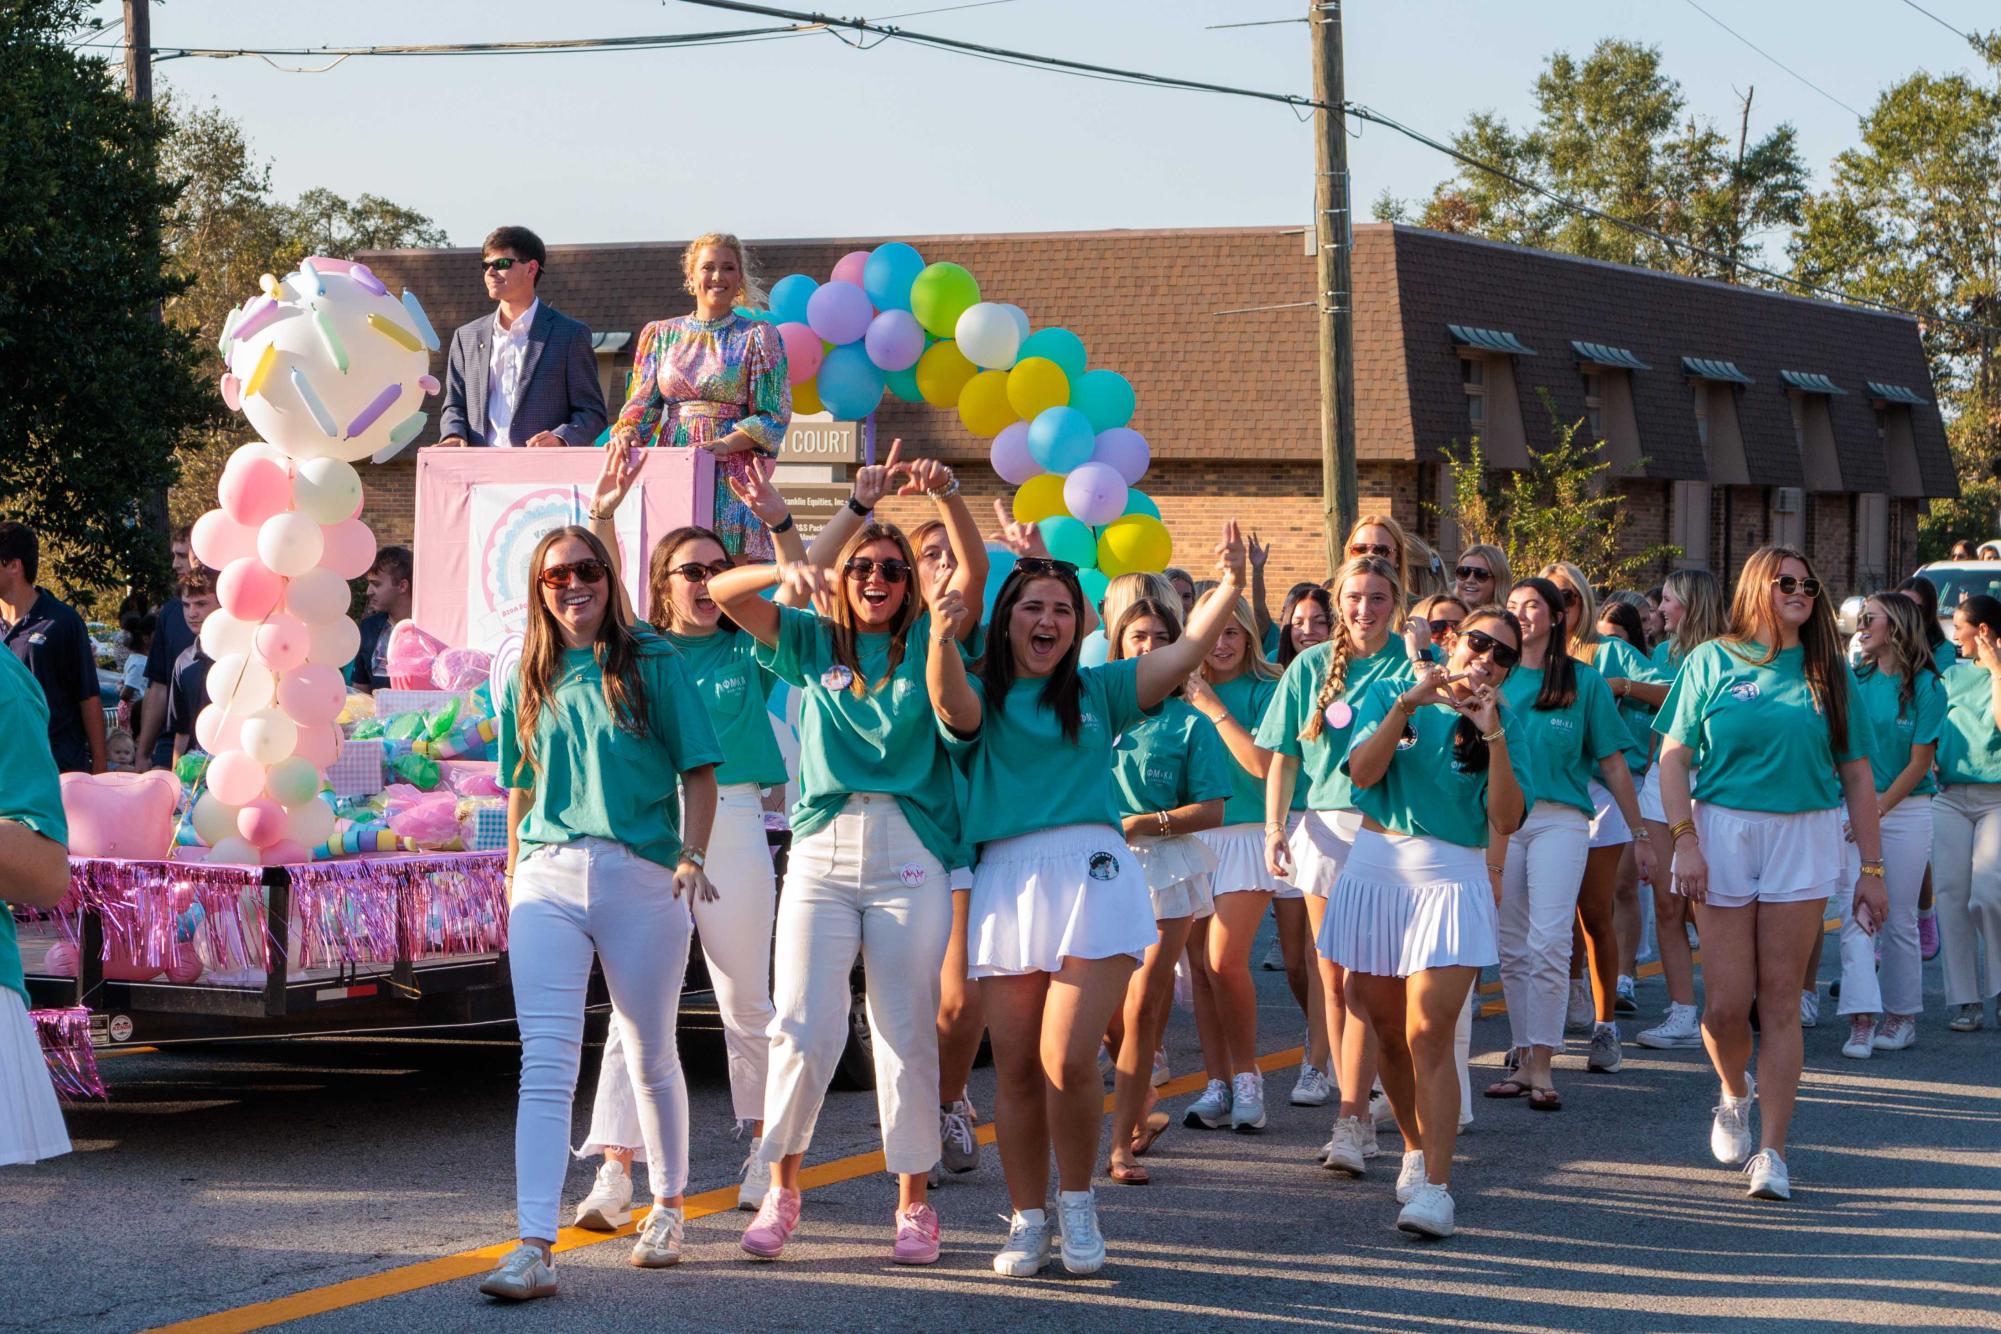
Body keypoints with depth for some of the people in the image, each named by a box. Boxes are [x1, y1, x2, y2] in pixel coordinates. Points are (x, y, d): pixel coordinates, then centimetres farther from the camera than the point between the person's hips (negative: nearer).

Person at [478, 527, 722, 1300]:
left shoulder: (652, 664, 3)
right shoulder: (528, 682, 13)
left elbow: (698, 771, 0)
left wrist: (692, 855, -12)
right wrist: (514, 873, 15)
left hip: (640, 877, -2)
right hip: (548, 878, 2)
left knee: (650, 1056, 10)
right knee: (545, 1062, -9)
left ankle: (668, 1207, 32)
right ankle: (534, 1247, -16)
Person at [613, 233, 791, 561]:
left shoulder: (759, 336, 6)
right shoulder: (660, 334, 15)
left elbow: (774, 416, 0)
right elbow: (642, 399, 11)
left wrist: (725, 444, -16)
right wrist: (628, 431, -11)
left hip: (732, 469, -3)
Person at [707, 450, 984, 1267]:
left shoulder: (922, 644, 8)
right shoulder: (812, 643, 11)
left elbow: (973, 572, -7)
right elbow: (723, 592, 3)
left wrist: (946, 496, -22)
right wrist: (788, 572, -15)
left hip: (909, 854, -1)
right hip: (822, 853, 1)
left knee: (907, 1033, 1)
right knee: (804, 1031, -4)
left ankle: (914, 1203, 10)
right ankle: (781, 1191, 9)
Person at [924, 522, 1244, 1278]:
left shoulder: (1096, 692, 15)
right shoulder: (984, 697, 11)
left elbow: (1184, 654, 3)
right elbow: (953, 708, -13)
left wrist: (1230, 587, -13)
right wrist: (942, 640, -34)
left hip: (1090, 875, 0)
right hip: (1005, 882, 0)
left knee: (1068, 1061, -12)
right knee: (1016, 1068, 2)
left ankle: (1077, 1203, 8)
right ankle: (1027, 1221, 15)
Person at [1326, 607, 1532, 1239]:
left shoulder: (1505, 724, 6)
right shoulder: (1391, 694, 8)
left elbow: (1506, 820, -7)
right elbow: (1363, 772, -8)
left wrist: (1493, 737, -15)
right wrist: (1407, 703, -17)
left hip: (1453, 880, -2)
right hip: (1376, 869, 2)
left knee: (1429, 1034, -14)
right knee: (1387, 1032, 8)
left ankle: (1434, 1186, -18)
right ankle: (1415, 1149, 30)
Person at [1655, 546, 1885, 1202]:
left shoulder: (1828, 672, 9)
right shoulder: (1712, 662, 4)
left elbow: (1856, 774, 10)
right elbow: (1673, 757, 1)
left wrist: (1872, 868, 6)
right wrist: (1684, 840, -11)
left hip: (1805, 839, 1)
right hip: (1723, 833, -1)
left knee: (1780, 1001, -1)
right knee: (1726, 1003, -3)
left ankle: (1772, 1152, 2)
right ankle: (1735, 1095, 28)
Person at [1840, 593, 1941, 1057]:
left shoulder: (1926, 687, -4)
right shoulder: (1855, 681, 8)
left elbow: (1919, 762, -7)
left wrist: (1879, 808, -13)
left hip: (1905, 810, -3)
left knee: (1899, 919, 3)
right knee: (1854, 914, -9)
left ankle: (1901, 1014, 16)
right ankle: (1861, 1020, -14)